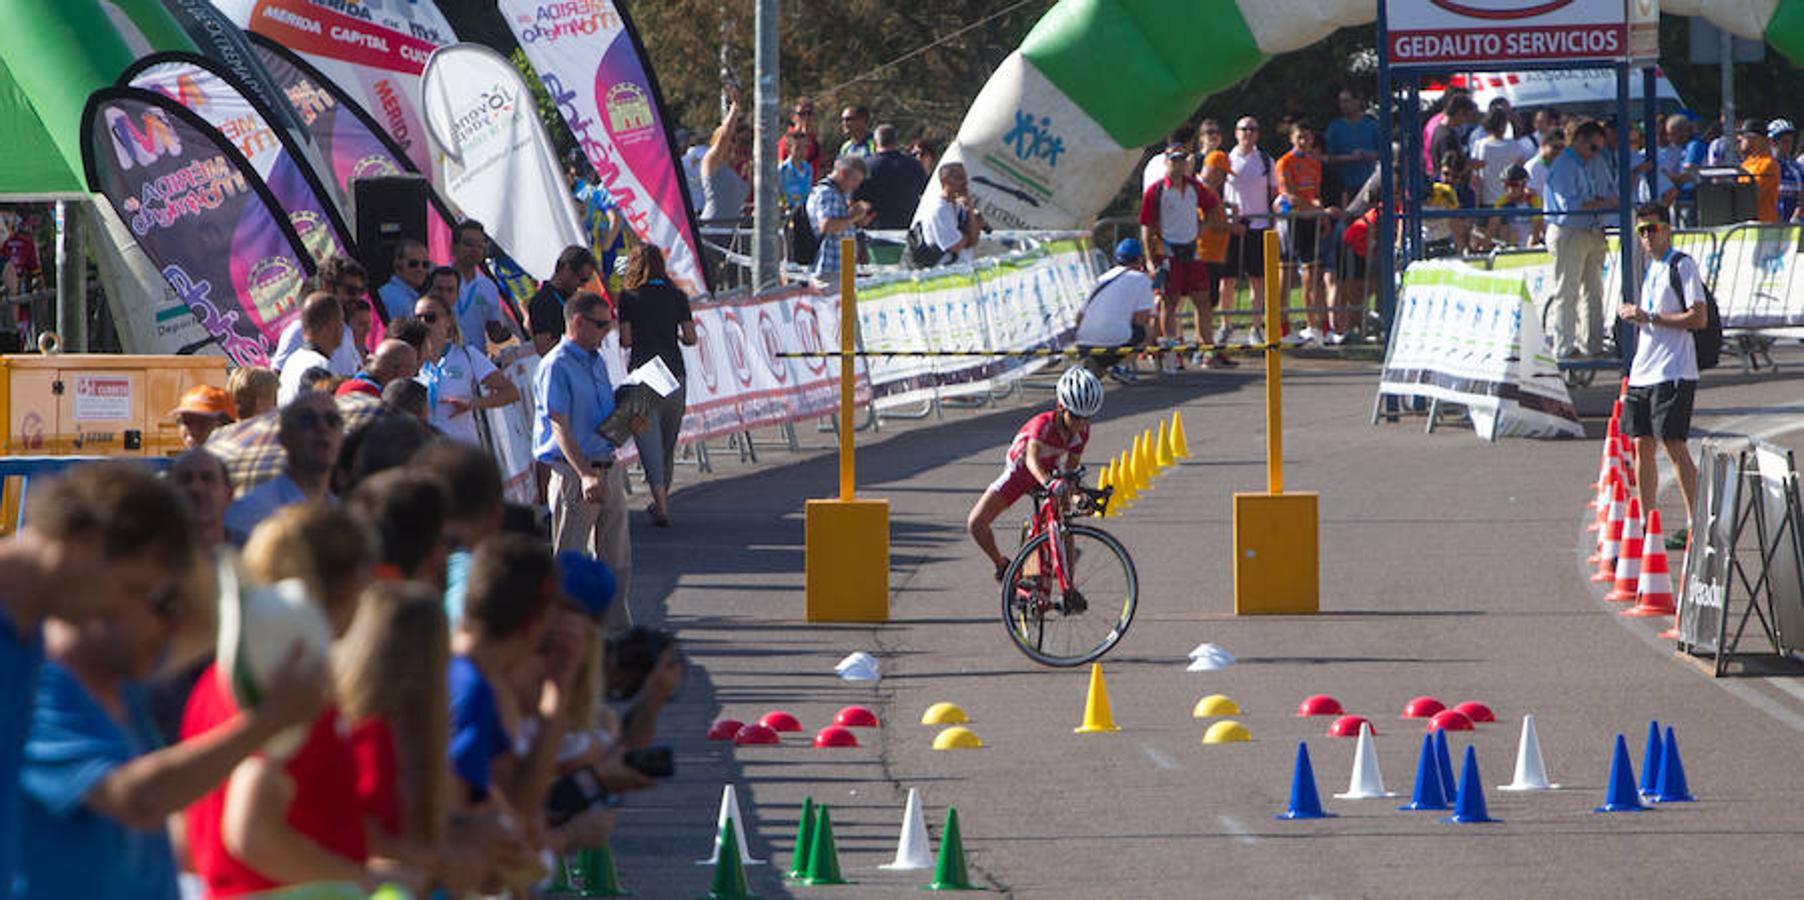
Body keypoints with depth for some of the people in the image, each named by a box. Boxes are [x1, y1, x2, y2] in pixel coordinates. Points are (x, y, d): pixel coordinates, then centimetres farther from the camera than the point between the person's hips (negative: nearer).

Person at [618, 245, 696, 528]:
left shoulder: (629, 298, -4)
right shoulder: (677, 296, 5)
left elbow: (626, 340, -8)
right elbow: (690, 337, 1)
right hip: (674, 372, 3)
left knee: (649, 441, -5)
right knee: (668, 442, 16)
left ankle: (661, 504, -20)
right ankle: (661, 501, 25)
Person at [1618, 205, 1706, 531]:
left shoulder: (1682, 265, -8)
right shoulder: (1651, 268, 19)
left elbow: (1699, 318, -16)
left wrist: (1648, 316, -15)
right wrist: (1634, 316, 8)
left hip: (1673, 372, -9)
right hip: (1643, 372, 9)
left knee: (1673, 443, -12)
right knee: (1641, 445, 7)